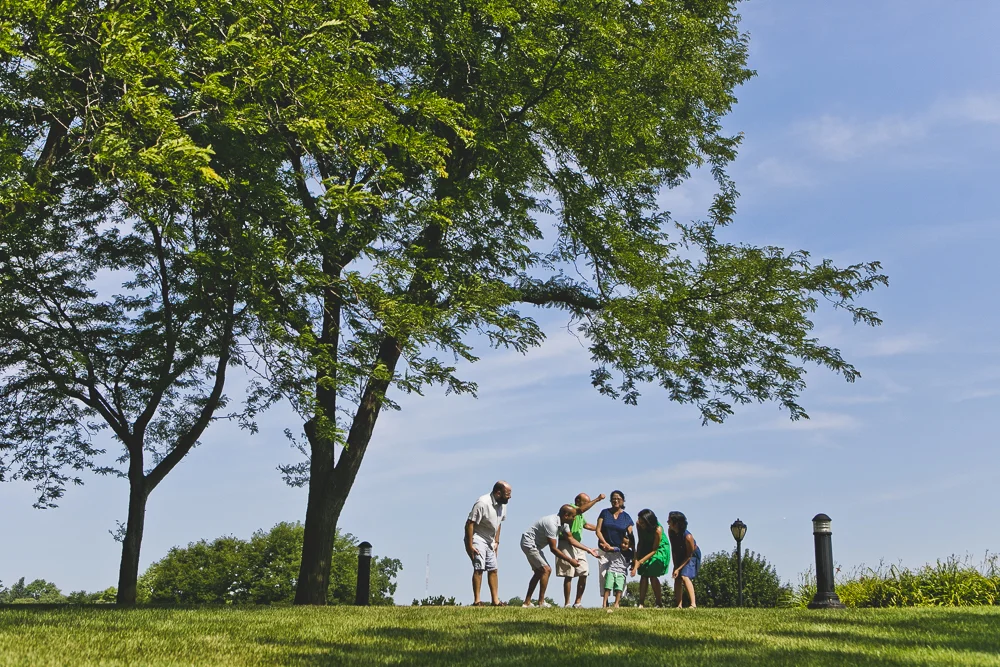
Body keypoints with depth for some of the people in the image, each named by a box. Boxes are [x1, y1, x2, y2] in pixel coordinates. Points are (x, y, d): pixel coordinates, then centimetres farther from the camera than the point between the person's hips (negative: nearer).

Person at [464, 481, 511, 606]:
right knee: (479, 568, -15)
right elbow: (469, 523, -23)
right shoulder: (483, 503, -24)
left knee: (493, 569, 7)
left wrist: (496, 541, 11)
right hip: (477, 539, -8)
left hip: (490, 541, 8)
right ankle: (477, 601, -15)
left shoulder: (503, 504, 1)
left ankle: (496, 600, 11)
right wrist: (469, 545, -24)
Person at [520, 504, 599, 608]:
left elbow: (570, 539, 9)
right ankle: (541, 602, -10)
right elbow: (553, 549, -28)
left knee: (539, 572, 14)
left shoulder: (563, 523, 0)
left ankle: (527, 602, 16)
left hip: (535, 545, 11)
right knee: (546, 570, -14)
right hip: (529, 543, -11)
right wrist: (570, 560, -22)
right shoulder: (552, 524, -31)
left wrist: (588, 550, 5)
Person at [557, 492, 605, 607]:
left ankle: (578, 602, 7)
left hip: (578, 546, 9)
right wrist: (597, 500, -25)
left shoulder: (581, 515, 22)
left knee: (584, 574, 0)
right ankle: (567, 604, -4)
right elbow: (582, 509, -27)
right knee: (568, 575, -8)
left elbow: (587, 525, 39)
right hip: (566, 545, -9)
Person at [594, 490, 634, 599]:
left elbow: (630, 536, 0)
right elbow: (598, 530, -1)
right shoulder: (605, 513, 4)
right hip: (604, 550, 0)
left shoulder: (626, 517, 4)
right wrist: (605, 543, -14)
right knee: (603, 575, -7)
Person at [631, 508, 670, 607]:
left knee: (653, 576, -14)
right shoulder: (638, 525, -17)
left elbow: (654, 550, -25)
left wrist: (639, 562, -29)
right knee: (644, 575, -8)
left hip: (660, 549, -4)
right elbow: (640, 542, -4)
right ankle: (641, 604, -12)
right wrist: (636, 558, -12)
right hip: (646, 548, 5)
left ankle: (659, 603, -2)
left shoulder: (658, 530, -32)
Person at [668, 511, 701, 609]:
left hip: (692, 556, -7)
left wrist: (678, 569, -22)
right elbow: (673, 549, -4)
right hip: (680, 556, 7)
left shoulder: (688, 537, -35)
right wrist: (675, 566, -6)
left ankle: (693, 604, -27)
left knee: (684, 576, -24)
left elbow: (689, 556, -24)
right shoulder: (670, 531, -16)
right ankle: (679, 605, 2)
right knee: (677, 578, 0)